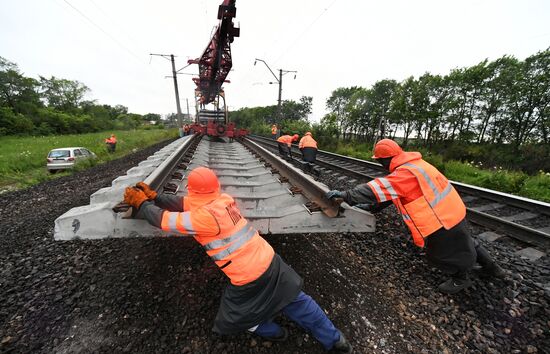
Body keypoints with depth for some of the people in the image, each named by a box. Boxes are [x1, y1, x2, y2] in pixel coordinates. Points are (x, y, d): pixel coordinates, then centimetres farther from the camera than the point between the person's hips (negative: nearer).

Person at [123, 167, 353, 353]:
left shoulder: (202, 218, -22)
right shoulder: (222, 199, -2)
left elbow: (163, 219, -6)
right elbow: (185, 204, 10)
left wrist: (142, 203, 11)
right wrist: (154, 197, 15)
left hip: (249, 280, -6)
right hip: (270, 262, 7)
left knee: (235, 317, 26)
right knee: (296, 301, 23)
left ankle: (273, 334, 47)